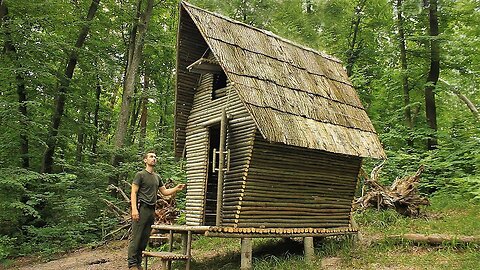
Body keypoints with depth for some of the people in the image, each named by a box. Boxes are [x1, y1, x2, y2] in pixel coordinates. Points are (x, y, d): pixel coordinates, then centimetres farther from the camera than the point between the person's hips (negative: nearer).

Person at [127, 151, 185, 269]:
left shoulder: (157, 177, 19)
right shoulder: (140, 175, 0)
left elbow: (165, 191, 23)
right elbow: (133, 193, -6)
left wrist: (176, 189, 5)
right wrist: (134, 209, -16)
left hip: (151, 210, 7)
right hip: (141, 208, -7)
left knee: (145, 239, 9)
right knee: (136, 238, -6)